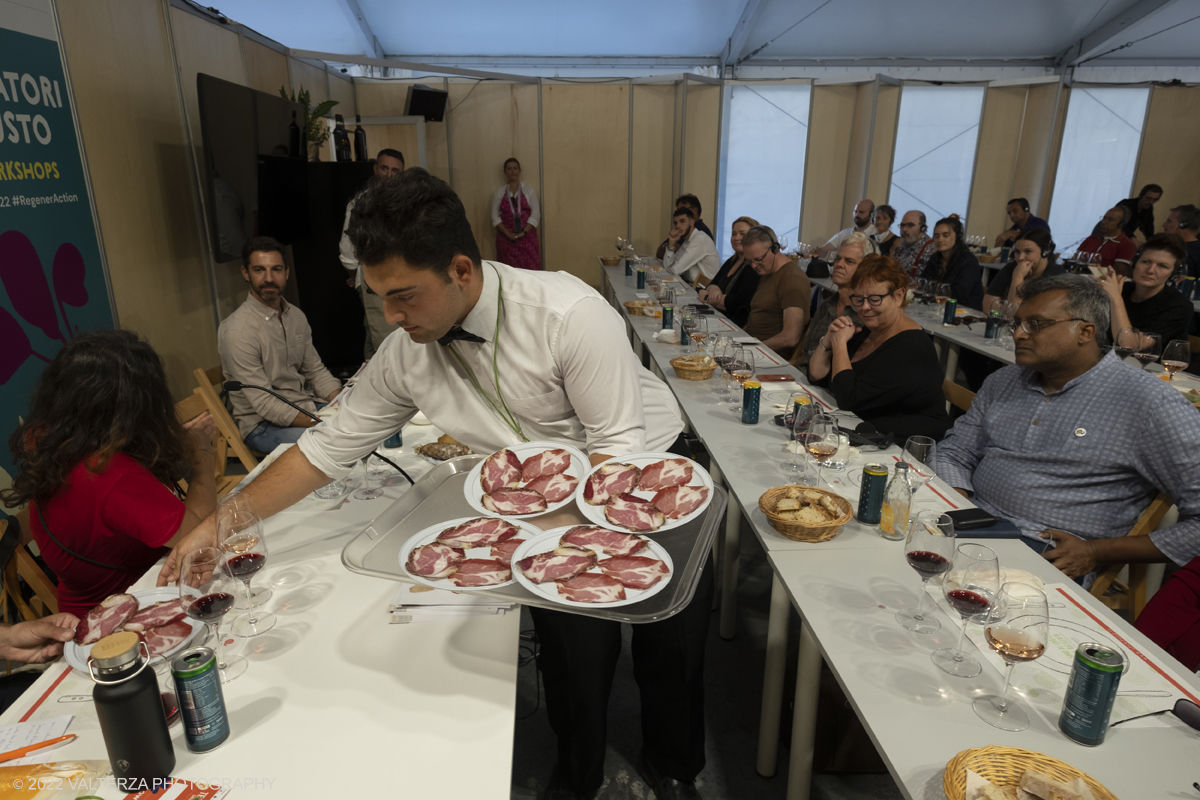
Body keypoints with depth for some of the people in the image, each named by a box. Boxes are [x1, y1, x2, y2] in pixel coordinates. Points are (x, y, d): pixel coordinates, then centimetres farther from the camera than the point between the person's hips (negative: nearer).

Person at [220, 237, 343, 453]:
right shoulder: (236, 331, -18)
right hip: (262, 423, -7)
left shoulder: (296, 316, 7)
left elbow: (316, 371, 11)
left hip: (305, 406, 7)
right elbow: (264, 403, -21)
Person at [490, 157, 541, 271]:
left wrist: (524, 232, -13)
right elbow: (495, 216, 3)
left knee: (529, 268, -7)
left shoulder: (529, 190, 7)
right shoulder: (499, 192, 9)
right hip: (506, 238, 1)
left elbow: (536, 213, -1)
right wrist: (508, 234, -11)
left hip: (527, 236, -1)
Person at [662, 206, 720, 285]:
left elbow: (675, 270, -17)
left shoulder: (699, 239, -17)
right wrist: (671, 244, -3)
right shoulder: (686, 241, 11)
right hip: (691, 285, 8)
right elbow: (667, 266, 8)